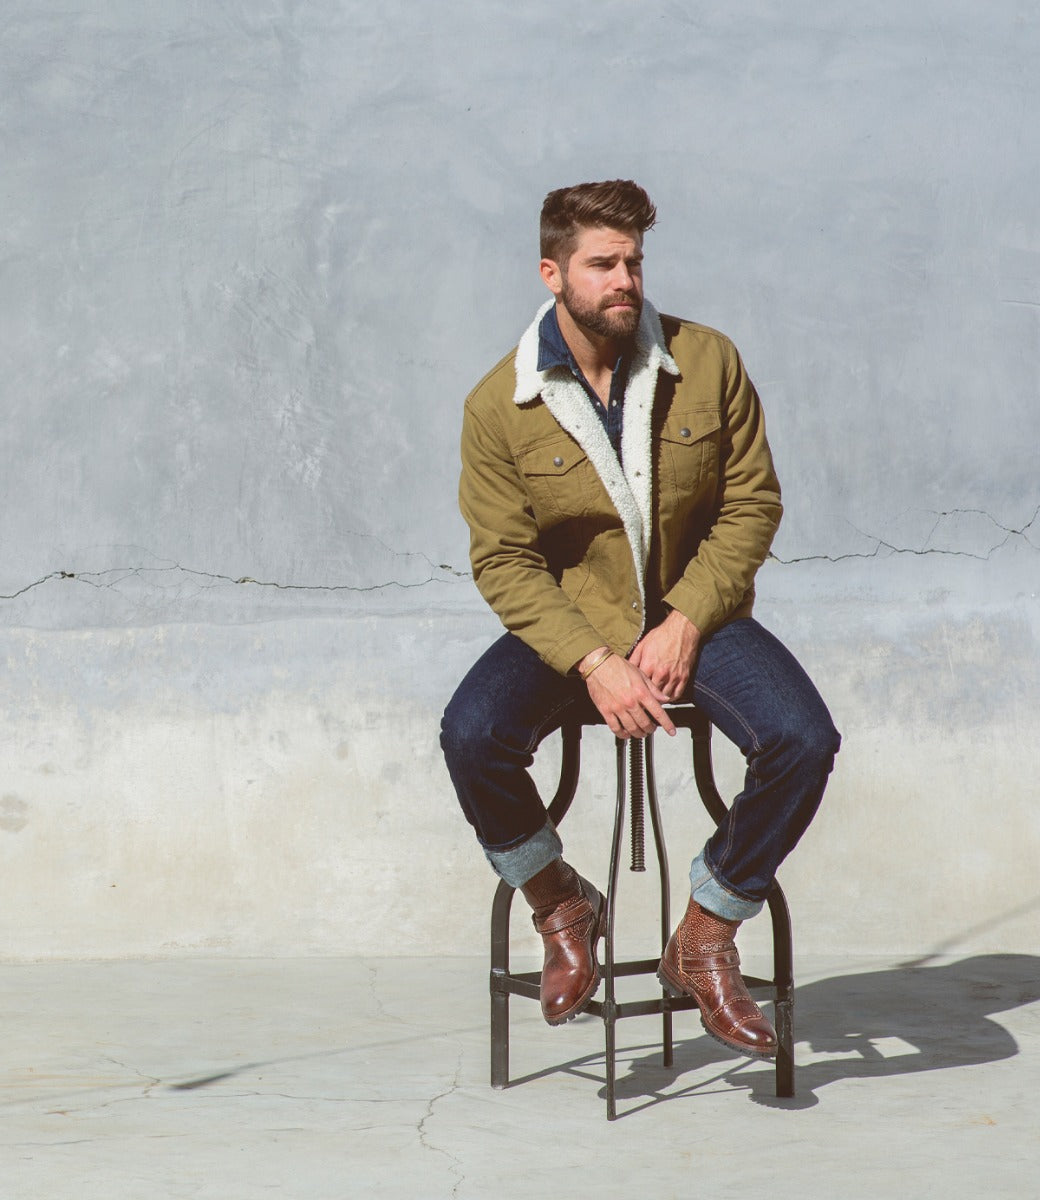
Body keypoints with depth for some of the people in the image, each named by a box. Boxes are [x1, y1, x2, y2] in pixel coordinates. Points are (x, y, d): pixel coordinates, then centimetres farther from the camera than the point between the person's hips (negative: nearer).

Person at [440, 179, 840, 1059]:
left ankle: (705, 940, -4)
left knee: (803, 740, -25)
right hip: (568, 624, -1)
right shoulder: (500, 405, -7)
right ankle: (561, 908, 2)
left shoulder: (707, 362, -4)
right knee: (471, 737, -28)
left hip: (697, 616, 1)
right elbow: (504, 561, -7)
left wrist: (685, 624, -14)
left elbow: (752, 503, -1)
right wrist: (594, 663, -20)